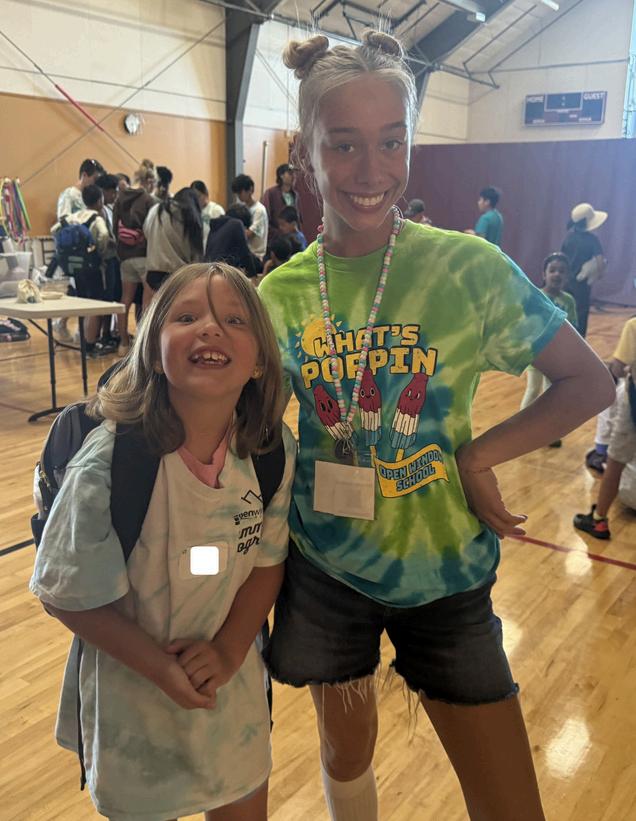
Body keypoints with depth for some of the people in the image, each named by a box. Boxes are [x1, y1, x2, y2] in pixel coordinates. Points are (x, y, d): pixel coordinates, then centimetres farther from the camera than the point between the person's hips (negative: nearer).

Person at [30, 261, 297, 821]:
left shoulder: (274, 450, -15)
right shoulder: (109, 463, -27)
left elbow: (268, 560, -3)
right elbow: (68, 596, -17)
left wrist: (229, 649, -14)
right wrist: (163, 669, -18)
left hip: (235, 685, 4)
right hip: (136, 696, -3)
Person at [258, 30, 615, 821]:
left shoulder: (469, 266, -13)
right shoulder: (281, 293, -6)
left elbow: (589, 382, -5)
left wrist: (479, 455, -14)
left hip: (442, 571, -1)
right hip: (323, 566, 2)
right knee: (345, 753, 24)